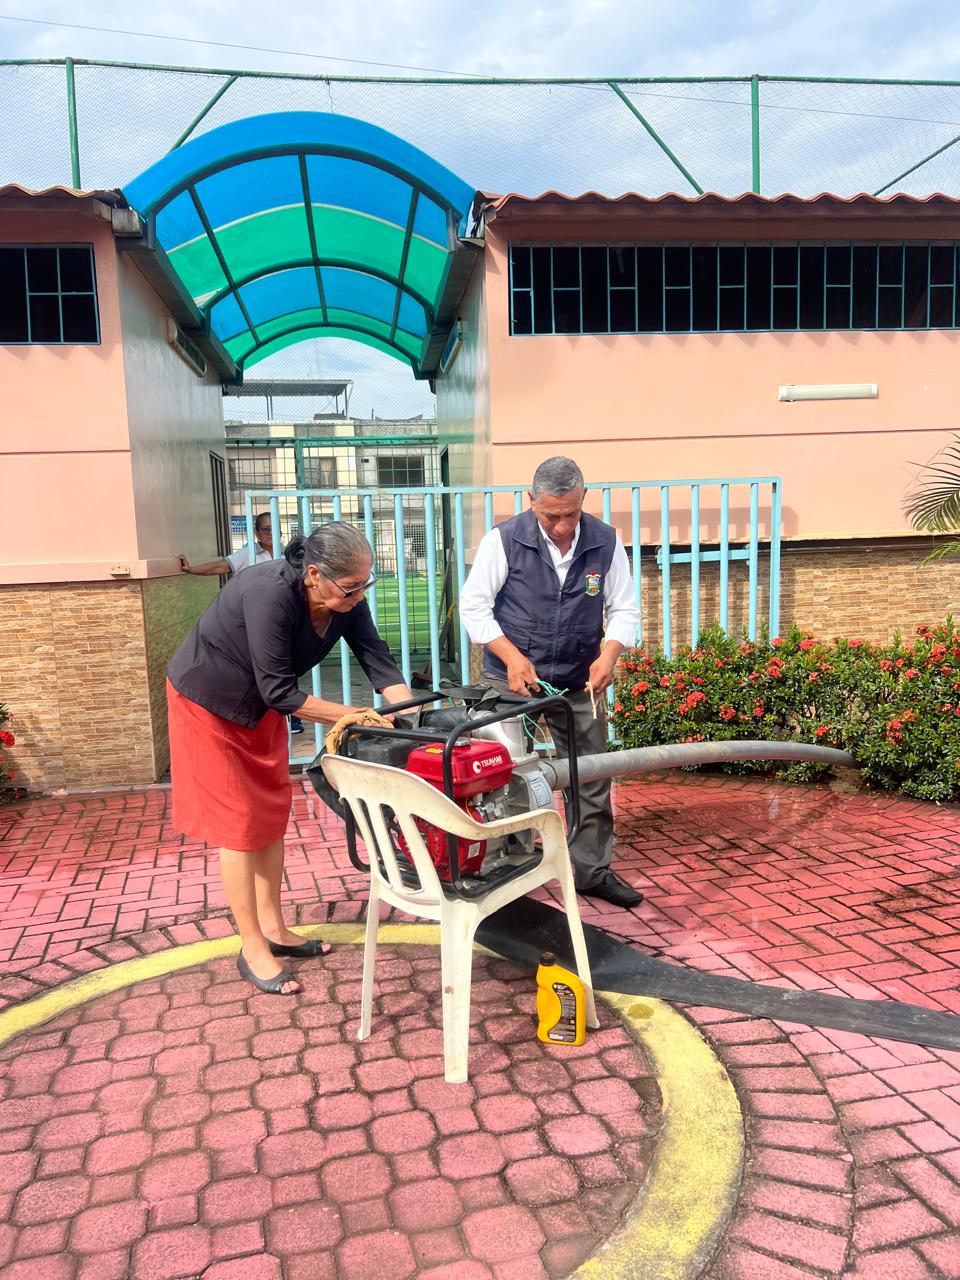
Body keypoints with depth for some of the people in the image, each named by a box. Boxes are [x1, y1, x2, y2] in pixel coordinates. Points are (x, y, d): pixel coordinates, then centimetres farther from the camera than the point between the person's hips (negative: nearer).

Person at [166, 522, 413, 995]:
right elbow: (280, 692, -34)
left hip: (260, 706, 7)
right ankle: (252, 950, 9)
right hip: (207, 702, -7)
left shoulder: (346, 599, -17)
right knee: (238, 821, -3)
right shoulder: (270, 594, -38)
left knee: (272, 813, 10)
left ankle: (273, 928, 24)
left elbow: (379, 663, -17)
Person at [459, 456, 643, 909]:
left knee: (592, 778, 9)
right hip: (512, 678, -2)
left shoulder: (605, 542, -6)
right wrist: (512, 657, -20)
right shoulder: (504, 539, -13)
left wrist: (608, 654, -20)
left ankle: (593, 870, 25)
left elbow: (624, 609, -1)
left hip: (580, 681, 3)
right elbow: (473, 606, -9)